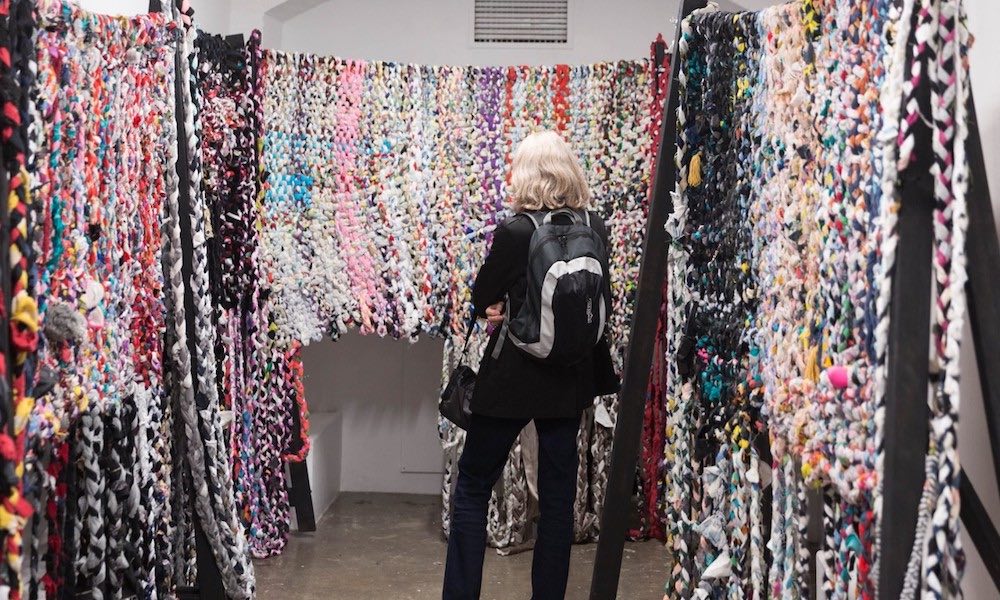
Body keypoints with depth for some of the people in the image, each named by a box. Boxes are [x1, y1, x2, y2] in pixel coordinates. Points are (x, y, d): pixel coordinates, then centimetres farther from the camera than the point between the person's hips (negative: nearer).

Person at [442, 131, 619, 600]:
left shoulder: (514, 232, -17)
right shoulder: (595, 230, -3)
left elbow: (481, 300, -5)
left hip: (512, 379, -5)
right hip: (571, 381, 5)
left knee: (472, 488, 9)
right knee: (558, 495, 12)